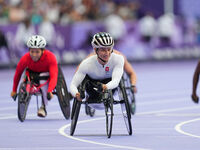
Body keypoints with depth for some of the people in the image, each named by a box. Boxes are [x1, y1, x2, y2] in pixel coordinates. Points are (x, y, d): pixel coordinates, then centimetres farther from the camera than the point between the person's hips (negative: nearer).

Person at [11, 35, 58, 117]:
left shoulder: (50, 57, -33)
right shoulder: (25, 58, -27)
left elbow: (53, 77, -40)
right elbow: (18, 74, -11)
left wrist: (49, 91, -55)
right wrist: (14, 90, -4)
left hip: (46, 73, -3)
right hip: (33, 73, 3)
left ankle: (43, 107, -23)